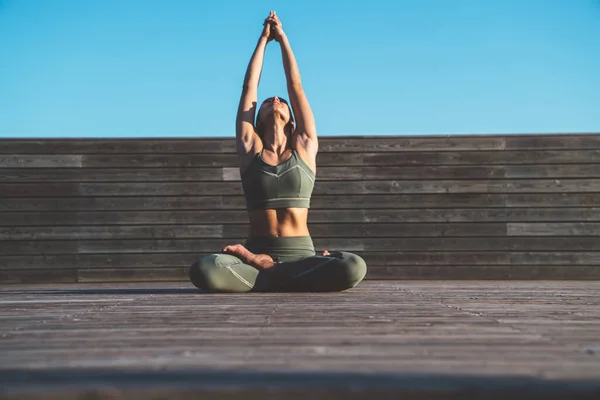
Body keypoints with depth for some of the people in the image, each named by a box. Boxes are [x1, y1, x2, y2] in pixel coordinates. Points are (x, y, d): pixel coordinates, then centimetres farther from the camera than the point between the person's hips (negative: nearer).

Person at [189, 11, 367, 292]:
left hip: (299, 256, 1)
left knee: (354, 267, -32)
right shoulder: (250, 150, 11)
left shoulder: (305, 149, 11)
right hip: (256, 253, -1)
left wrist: (282, 37, 24)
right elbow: (248, 87, 14)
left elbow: (295, 86, 14)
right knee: (204, 270, -33)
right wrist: (264, 39, 24)